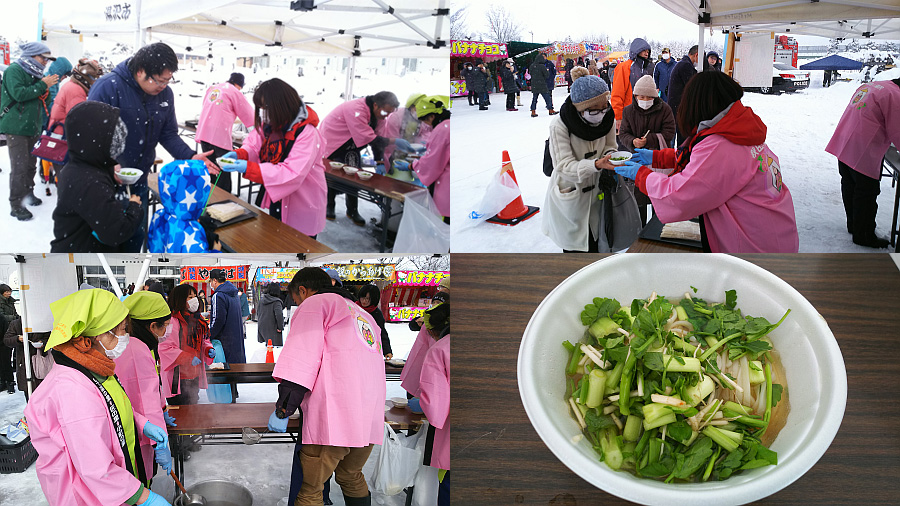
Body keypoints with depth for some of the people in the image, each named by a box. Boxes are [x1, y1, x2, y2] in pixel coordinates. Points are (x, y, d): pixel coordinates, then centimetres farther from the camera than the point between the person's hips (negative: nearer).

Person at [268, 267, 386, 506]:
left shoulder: (314, 303, 6)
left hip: (334, 415, -8)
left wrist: (283, 409, -11)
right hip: (371, 419, 8)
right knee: (351, 477, 25)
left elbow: (302, 357, -8)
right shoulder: (364, 315, 29)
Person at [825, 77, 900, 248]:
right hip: (864, 153, -9)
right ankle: (864, 236, 11)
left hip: (843, 144, 9)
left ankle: (853, 224, 35)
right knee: (867, 193, 2)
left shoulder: (868, 86, 14)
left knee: (849, 187, 19)